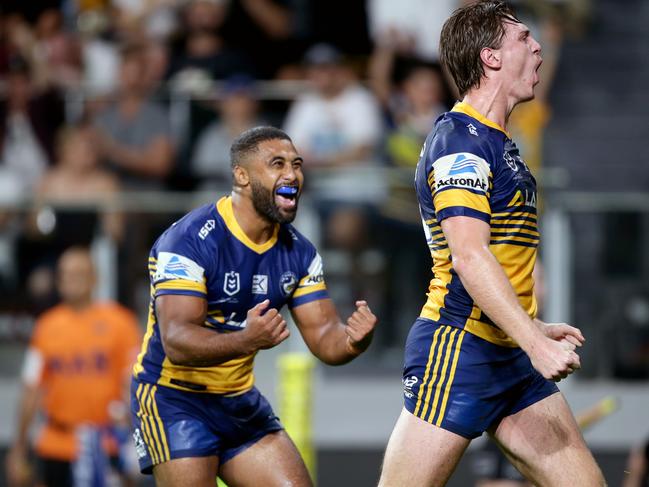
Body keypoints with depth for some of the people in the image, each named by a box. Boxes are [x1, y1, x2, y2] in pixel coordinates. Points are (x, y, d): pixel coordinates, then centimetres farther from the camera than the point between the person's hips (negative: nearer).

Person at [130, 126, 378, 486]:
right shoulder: (190, 241, -21)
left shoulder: (298, 252, 2)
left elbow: (324, 337, -1)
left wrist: (354, 340, -26)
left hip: (240, 401, 7)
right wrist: (246, 341, -49)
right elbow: (176, 341, -31)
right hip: (174, 399, -7)